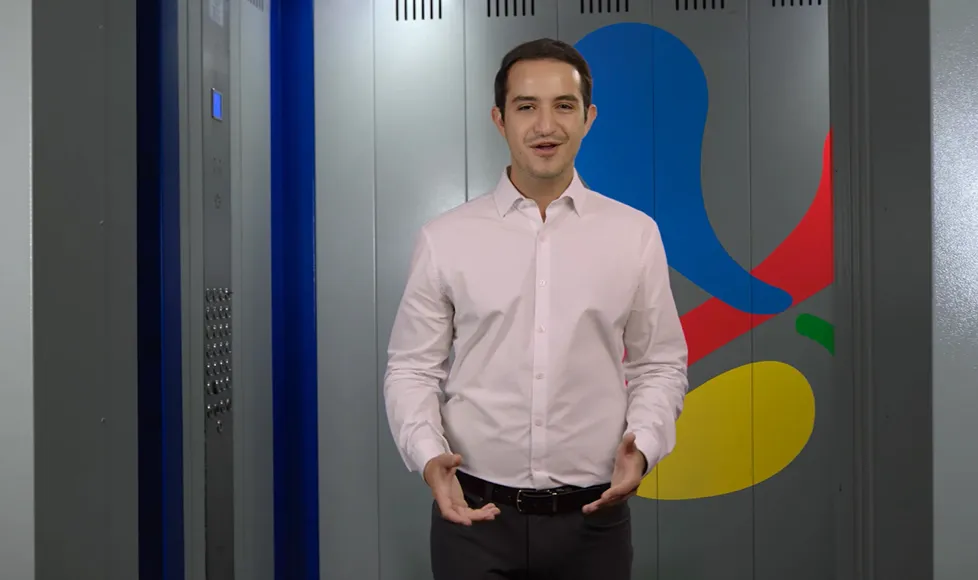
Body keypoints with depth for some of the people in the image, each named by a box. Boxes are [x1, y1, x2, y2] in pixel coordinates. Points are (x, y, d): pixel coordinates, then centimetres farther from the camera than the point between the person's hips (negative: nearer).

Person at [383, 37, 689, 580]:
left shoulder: (636, 235, 0)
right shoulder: (444, 238, -2)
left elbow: (660, 365, 5)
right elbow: (412, 369, 2)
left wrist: (642, 445, -12)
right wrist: (428, 455, -15)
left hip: (592, 517, 1)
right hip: (473, 515, -1)